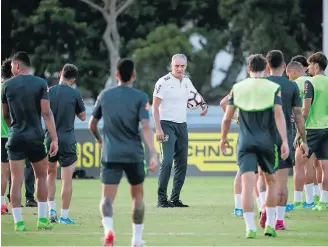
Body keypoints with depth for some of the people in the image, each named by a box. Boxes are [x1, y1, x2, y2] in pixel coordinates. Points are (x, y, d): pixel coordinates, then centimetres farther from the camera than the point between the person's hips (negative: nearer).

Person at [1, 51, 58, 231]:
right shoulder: (40, 84, -3)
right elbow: (46, 113, -9)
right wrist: (54, 139, -8)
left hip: (15, 138, 0)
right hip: (36, 138, 0)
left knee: (16, 181, 0)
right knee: (41, 176, 16)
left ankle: (18, 222, -4)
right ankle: (42, 219, 12)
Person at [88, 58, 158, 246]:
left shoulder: (105, 95, 6)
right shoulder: (140, 97, -3)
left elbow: (92, 125, 15)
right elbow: (146, 127, -15)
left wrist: (100, 140, 35)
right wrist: (153, 154, -20)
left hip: (110, 154, 1)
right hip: (134, 154, -1)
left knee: (108, 197, -3)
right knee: (138, 196, 17)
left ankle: (109, 229, -31)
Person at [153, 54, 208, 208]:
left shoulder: (186, 81, 10)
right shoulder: (164, 82, -10)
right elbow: (155, 107, -11)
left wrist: (203, 105, 4)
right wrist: (158, 129, -19)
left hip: (182, 125, 7)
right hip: (167, 125, -7)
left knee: (182, 163, 6)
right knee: (167, 161, -16)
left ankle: (175, 198, 13)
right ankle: (161, 199, -13)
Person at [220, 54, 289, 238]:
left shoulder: (237, 88, 6)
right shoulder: (274, 88, 0)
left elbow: (227, 118, 7)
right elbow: (279, 115, -12)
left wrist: (224, 138, 22)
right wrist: (285, 141, -17)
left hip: (246, 143, 0)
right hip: (267, 143, 0)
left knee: (248, 184, -6)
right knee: (271, 181, 18)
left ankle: (250, 228, -17)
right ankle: (270, 225, 17)